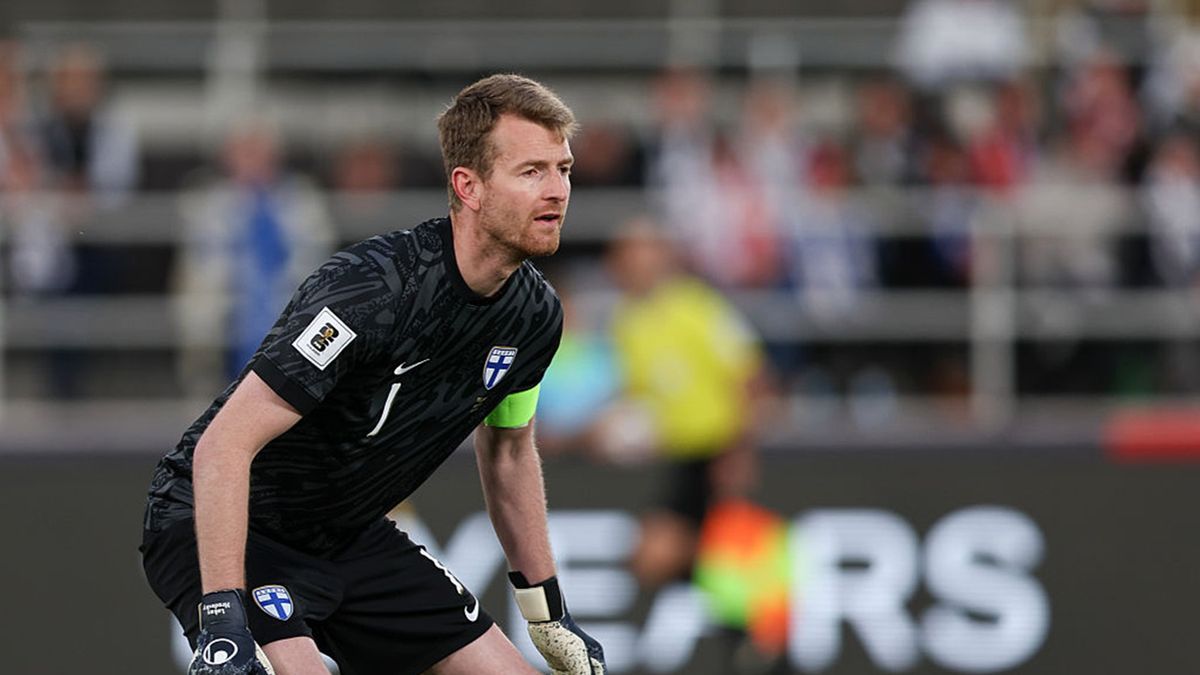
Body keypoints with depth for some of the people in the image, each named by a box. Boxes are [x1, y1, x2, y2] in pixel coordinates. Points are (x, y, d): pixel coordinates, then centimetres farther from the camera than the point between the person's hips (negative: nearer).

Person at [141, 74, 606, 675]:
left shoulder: (534, 315, -5)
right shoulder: (371, 288, -29)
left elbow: (507, 451, 16)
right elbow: (224, 445, -31)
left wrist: (549, 616, 18)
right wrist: (223, 621, -37)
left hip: (351, 536, 8)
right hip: (217, 527, -8)